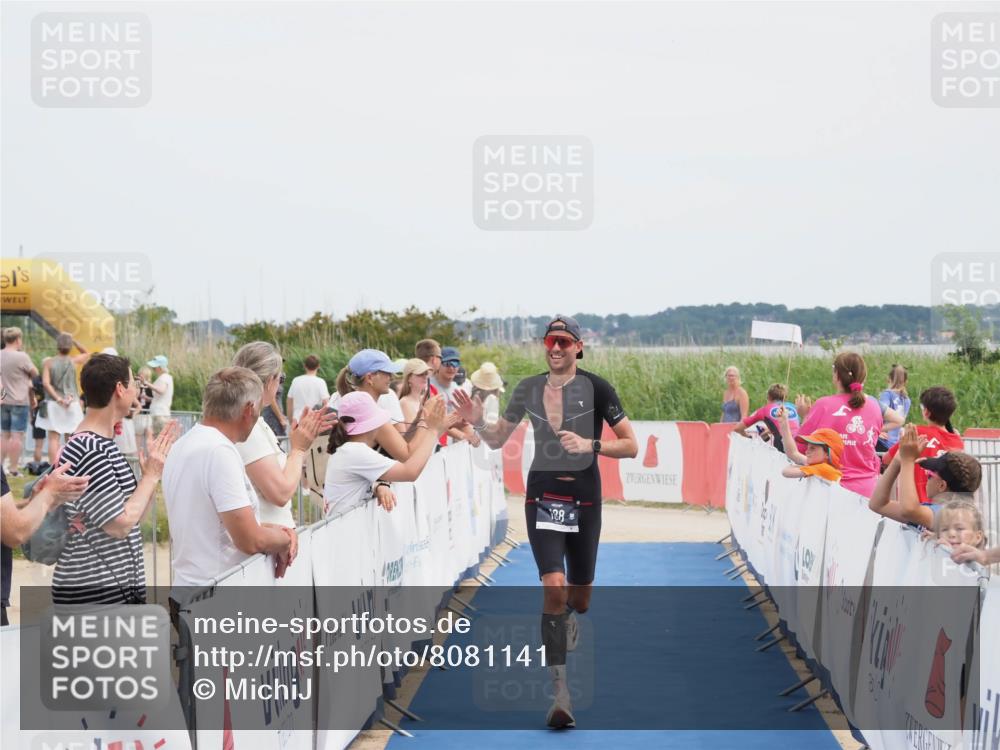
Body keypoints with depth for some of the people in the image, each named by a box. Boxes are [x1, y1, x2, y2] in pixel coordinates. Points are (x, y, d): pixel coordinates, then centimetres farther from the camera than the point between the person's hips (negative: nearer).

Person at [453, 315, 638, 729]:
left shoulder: (596, 388, -7)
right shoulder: (528, 388, 1)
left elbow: (631, 446, -7)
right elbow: (497, 439, 12)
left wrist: (590, 444, -22)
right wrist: (477, 422, -8)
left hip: (584, 497, 0)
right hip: (543, 496, 0)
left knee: (579, 599, 13)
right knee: (554, 586, -19)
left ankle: (565, 617, 55)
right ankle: (560, 692, -17)